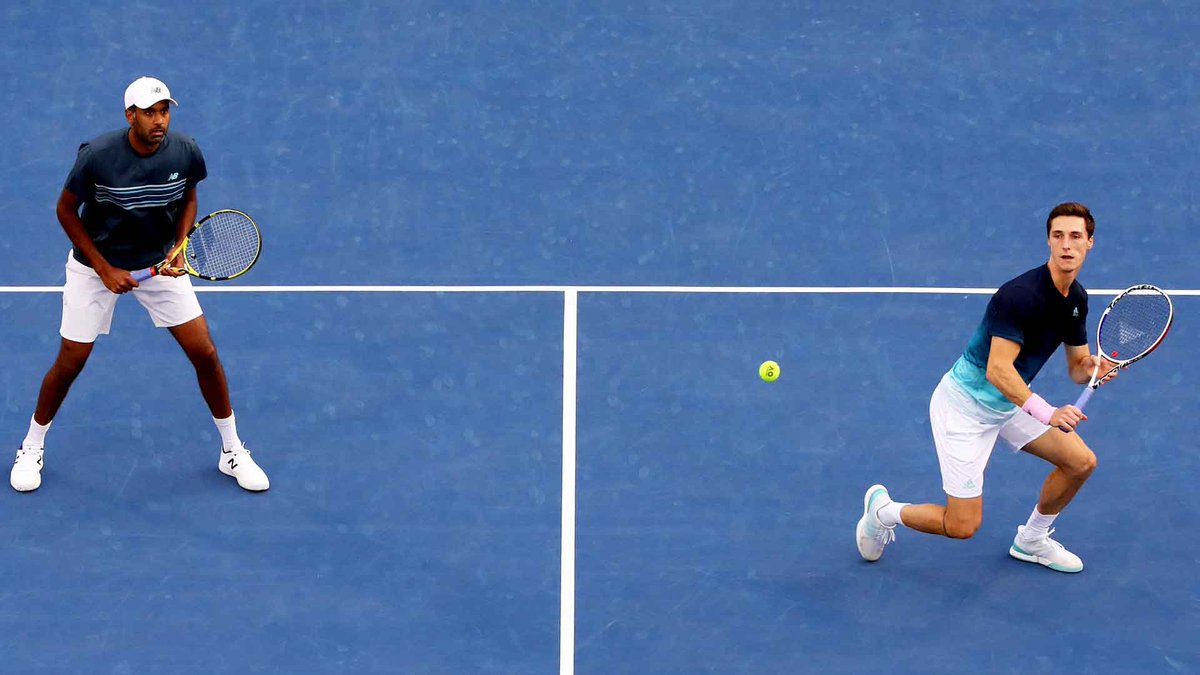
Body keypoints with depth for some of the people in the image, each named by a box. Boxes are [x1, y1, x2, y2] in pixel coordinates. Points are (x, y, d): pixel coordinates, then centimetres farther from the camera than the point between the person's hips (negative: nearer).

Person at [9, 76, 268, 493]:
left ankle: (232, 451, 16)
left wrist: (178, 250, -12)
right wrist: (106, 270, -14)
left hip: (160, 265, 3)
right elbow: (66, 211, -12)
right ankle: (32, 448, 28)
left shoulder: (185, 153, -17)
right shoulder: (97, 157, -26)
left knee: (204, 353, -1)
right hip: (95, 265, -2)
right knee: (71, 362, 3)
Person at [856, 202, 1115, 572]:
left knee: (1081, 462, 5)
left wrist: (1091, 366, -15)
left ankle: (1031, 540, 27)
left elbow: (1076, 368, 9)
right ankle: (882, 509, 20)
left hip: (1011, 401, 9)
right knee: (962, 526, -8)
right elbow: (998, 370, -34)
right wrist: (1046, 413, -42)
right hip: (965, 403, -8)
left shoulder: (1077, 299, 0)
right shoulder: (1021, 295, -29)